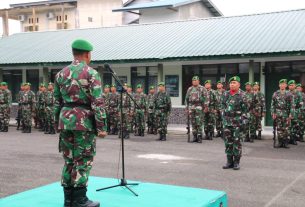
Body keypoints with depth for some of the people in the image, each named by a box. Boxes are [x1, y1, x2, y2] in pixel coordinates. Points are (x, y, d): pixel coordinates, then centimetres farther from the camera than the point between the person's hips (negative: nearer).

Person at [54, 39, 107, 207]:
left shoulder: (61, 74, 9)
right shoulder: (91, 74, -9)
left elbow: (57, 102, 13)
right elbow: (97, 103, -14)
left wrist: (58, 123, 21)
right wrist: (102, 127, -11)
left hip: (66, 119, 6)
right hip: (84, 121, -6)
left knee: (68, 160, 12)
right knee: (83, 161, 0)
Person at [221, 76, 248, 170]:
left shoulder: (242, 95, -5)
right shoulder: (226, 94, 10)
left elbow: (245, 109, -6)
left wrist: (243, 121, -11)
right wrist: (223, 116, 11)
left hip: (237, 122, -5)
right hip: (227, 121, 5)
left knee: (237, 142, -1)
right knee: (228, 141, 7)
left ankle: (236, 162, 7)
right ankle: (229, 161, 16)